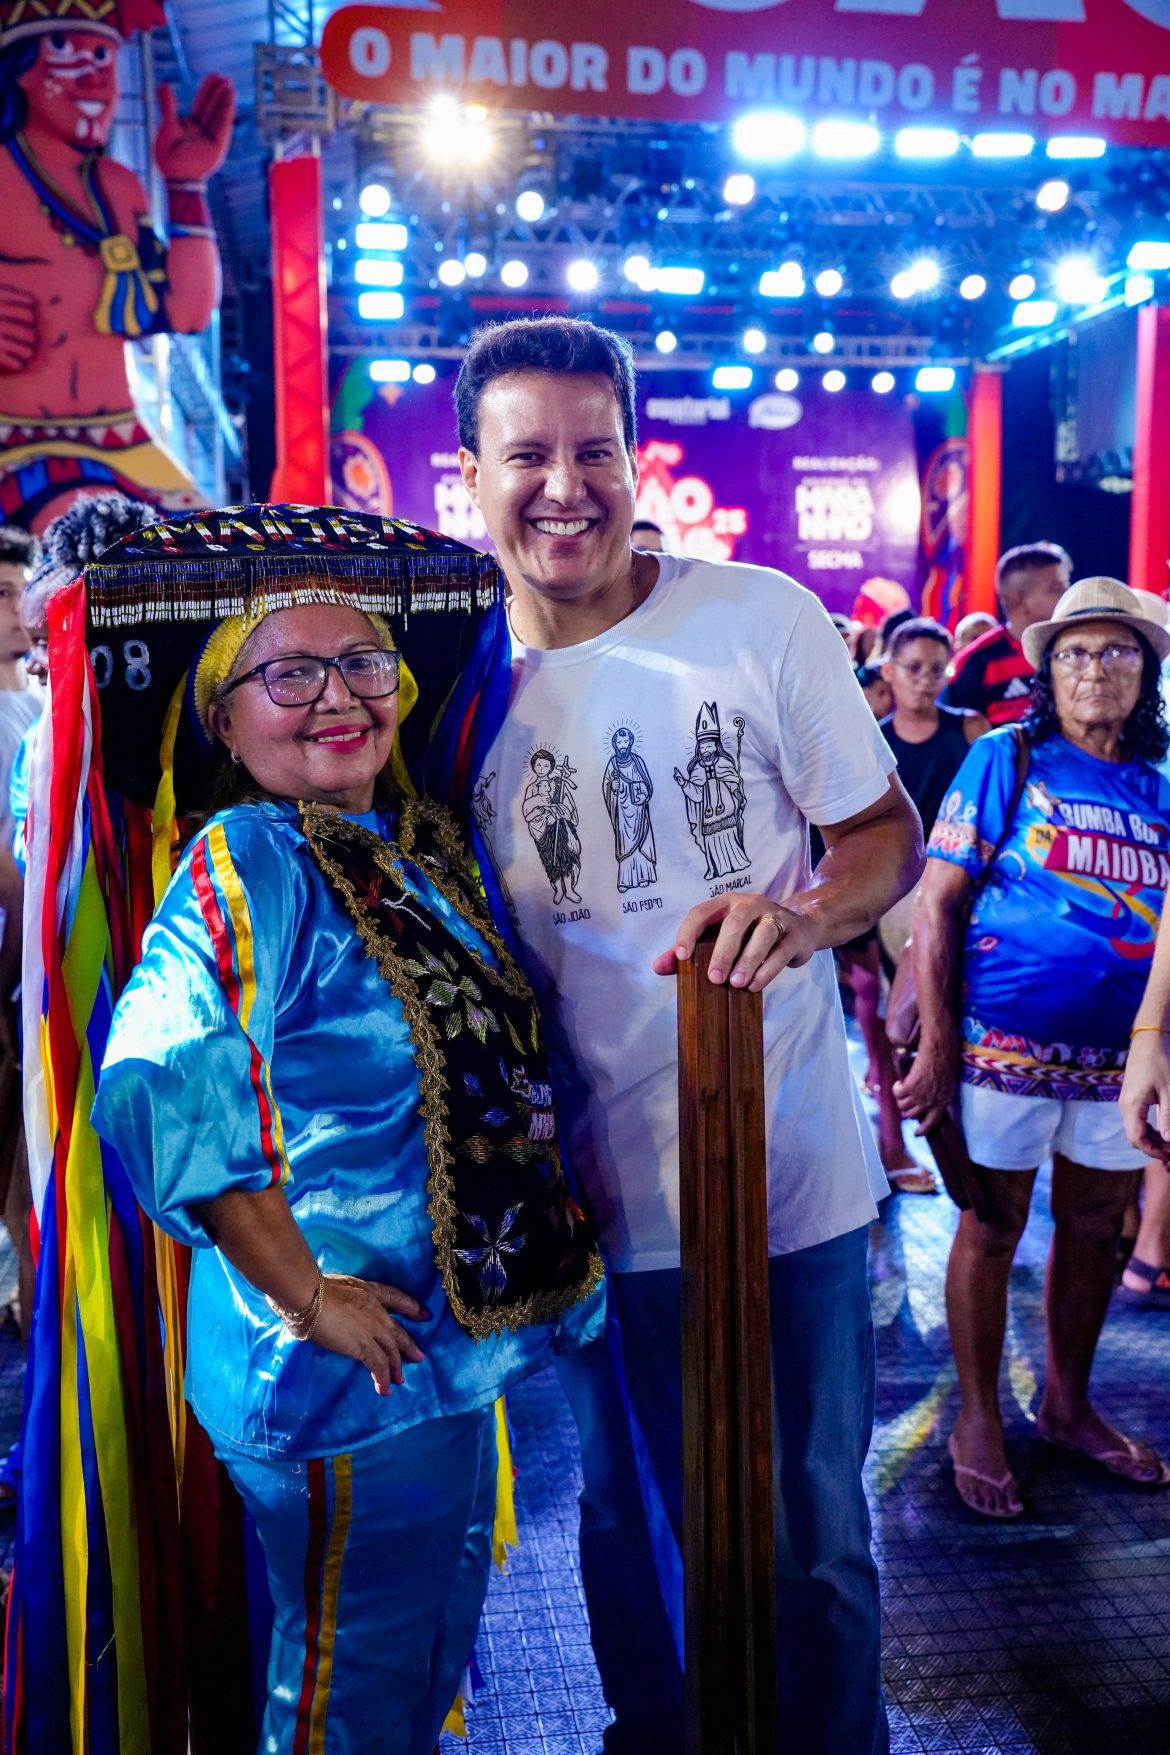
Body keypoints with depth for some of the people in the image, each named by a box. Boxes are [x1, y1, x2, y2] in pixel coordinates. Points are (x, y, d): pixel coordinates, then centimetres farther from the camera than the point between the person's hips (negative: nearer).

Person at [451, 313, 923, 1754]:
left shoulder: (763, 618, -9)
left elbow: (886, 830, -3)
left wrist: (809, 909, -25)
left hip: (793, 1166, -1)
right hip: (596, 1188, 2)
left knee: (812, 1532, 16)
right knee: (626, 1524, 22)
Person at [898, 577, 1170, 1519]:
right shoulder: (1005, 759, -5)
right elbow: (936, 903, -8)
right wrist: (937, 1043, -13)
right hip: (1009, 1040, -5)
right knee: (993, 1230, 5)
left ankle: (1067, 1403, 35)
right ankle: (978, 1418, 22)